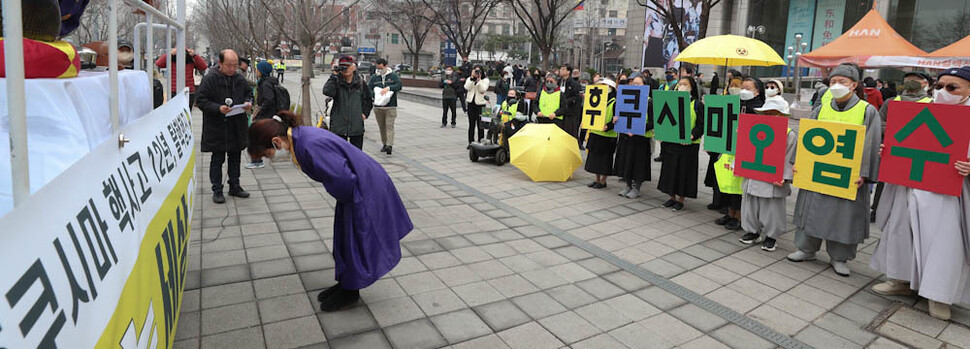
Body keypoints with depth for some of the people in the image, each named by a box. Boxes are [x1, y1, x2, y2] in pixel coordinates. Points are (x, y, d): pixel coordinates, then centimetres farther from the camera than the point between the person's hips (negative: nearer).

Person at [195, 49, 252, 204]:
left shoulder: (240, 79, 6)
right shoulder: (209, 79, -10)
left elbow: (248, 93, 20)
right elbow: (201, 101, -10)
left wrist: (248, 102, -2)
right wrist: (218, 108, -25)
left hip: (237, 127, 5)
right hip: (217, 128, -5)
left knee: (235, 158, 15)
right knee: (217, 160, 5)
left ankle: (234, 187, 28)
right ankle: (217, 190, 15)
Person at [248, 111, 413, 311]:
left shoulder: (310, 147, -30)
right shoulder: (301, 135, 1)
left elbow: (344, 179, -30)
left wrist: (346, 198, -9)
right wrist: (345, 197, 9)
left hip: (365, 191, -9)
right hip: (354, 189, 9)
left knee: (354, 243, 6)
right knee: (343, 240, 19)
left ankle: (350, 293, 25)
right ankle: (344, 284, 36)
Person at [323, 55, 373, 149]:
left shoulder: (361, 83, 4)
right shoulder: (337, 82, -2)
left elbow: (369, 100, 17)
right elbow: (327, 91, -23)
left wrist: (365, 113, 6)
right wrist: (334, 75, -19)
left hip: (357, 125, 1)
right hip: (339, 125, -1)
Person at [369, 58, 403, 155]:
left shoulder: (393, 75, 4)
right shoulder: (374, 77, 12)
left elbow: (399, 85, -8)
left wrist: (388, 88, -20)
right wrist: (374, 94, -13)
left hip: (391, 106, -4)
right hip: (378, 106, 4)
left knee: (389, 126, -13)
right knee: (381, 127, 9)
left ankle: (390, 145, -21)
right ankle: (384, 144, 20)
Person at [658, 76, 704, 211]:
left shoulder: (697, 105, -3)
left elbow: (701, 125, -7)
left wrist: (692, 136, -23)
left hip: (687, 144, -4)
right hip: (670, 142, 4)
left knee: (684, 170, 2)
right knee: (670, 169, 10)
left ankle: (681, 199, 14)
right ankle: (672, 197, 23)